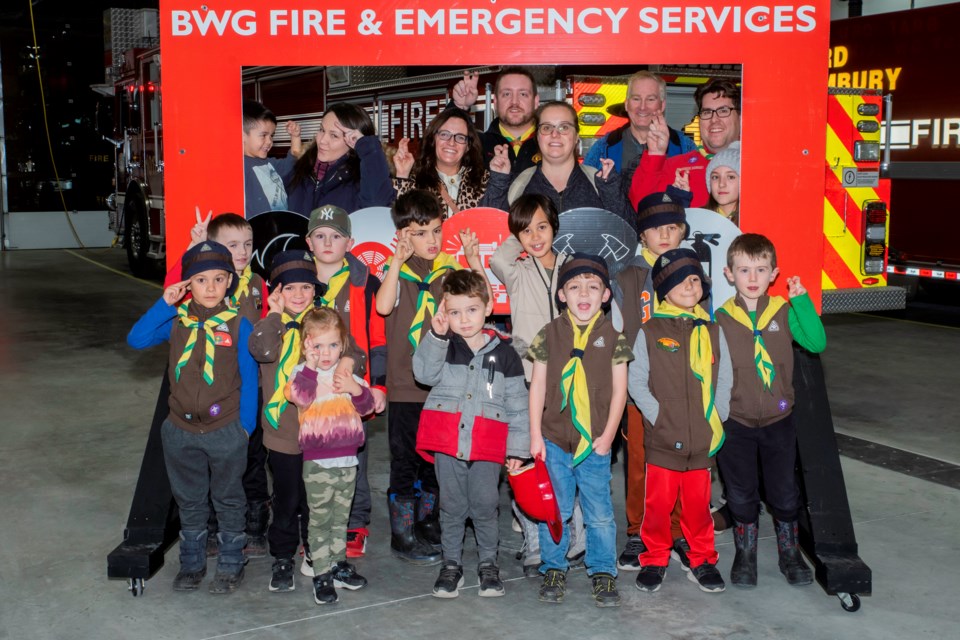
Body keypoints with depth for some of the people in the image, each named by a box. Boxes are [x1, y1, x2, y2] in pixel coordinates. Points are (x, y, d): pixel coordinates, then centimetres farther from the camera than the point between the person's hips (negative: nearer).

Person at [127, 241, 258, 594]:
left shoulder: (239, 324, -9)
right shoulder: (175, 320, -1)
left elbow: (249, 378, -6)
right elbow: (135, 339, -14)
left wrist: (245, 426, -7)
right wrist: (164, 304, -19)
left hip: (226, 431, -3)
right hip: (181, 430, 3)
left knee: (228, 499, 13)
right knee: (189, 500, 17)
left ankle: (230, 564, 28)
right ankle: (191, 563, 33)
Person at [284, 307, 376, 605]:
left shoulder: (348, 374, 8)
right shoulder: (302, 373, -6)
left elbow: (367, 406, 7)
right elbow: (301, 396, -27)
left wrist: (356, 389, -12)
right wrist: (311, 365, -27)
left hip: (347, 459, 5)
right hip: (317, 462, -4)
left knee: (340, 516, 16)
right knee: (320, 519, 1)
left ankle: (339, 564, 29)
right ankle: (322, 575, 7)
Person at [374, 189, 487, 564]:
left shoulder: (450, 268, 6)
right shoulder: (396, 270, -5)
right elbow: (383, 306, -23)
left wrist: (475, 263, -12)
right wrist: (398, 261, -26)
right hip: (406, 386, -4)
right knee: (405, 459, 4)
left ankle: (428, 527, 31)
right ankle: (403, 537, 15)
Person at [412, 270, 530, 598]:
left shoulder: (504, 354, 4)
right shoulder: (443, 347, 6)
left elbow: (517, 406, 6)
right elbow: (424, 373, -14)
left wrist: (517, 448, 3)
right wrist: (436, 335, -22)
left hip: (487, 448, -1)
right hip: (447, 444, 1)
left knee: (485, 506, 2)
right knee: (452, 507, 9)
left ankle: (488, 563, 21)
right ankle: (451, 563, 23)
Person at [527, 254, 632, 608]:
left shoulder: (612, 337, 1)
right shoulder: (549, 334, 1)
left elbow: (619, 389, 2)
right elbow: (538, 385, 2)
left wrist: (608, 435, -4)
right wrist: (535, 434, -2)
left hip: (595, 442, 0)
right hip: (554, 439, 0)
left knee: (599, 512, 6)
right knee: (553, 510, 8)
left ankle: (603, 572, 20)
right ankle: (554, 569, 23)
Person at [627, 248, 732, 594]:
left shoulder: (712, 332, 8)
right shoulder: (649, 332, -1)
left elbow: (724, 380, 9)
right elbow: (636, 381, -3)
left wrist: (716, 419, -2)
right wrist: (658, 416, -11)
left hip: (703, 439, 2)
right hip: (662, 438, -2)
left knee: (699, 502, 10)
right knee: (658, 501, 3)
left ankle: (702, 560, 26)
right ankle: (654, 559, 20)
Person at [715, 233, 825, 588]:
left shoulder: (784, 312, -2)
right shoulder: (721, 318, -4)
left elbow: (817, 343, -15)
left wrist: (801, 299, -19)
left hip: (779, 419, 1)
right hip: (736, 422, 0)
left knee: (784, 491, 11)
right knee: (741, 493, 11)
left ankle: (789, 551, 30)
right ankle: (745, 554, 27)